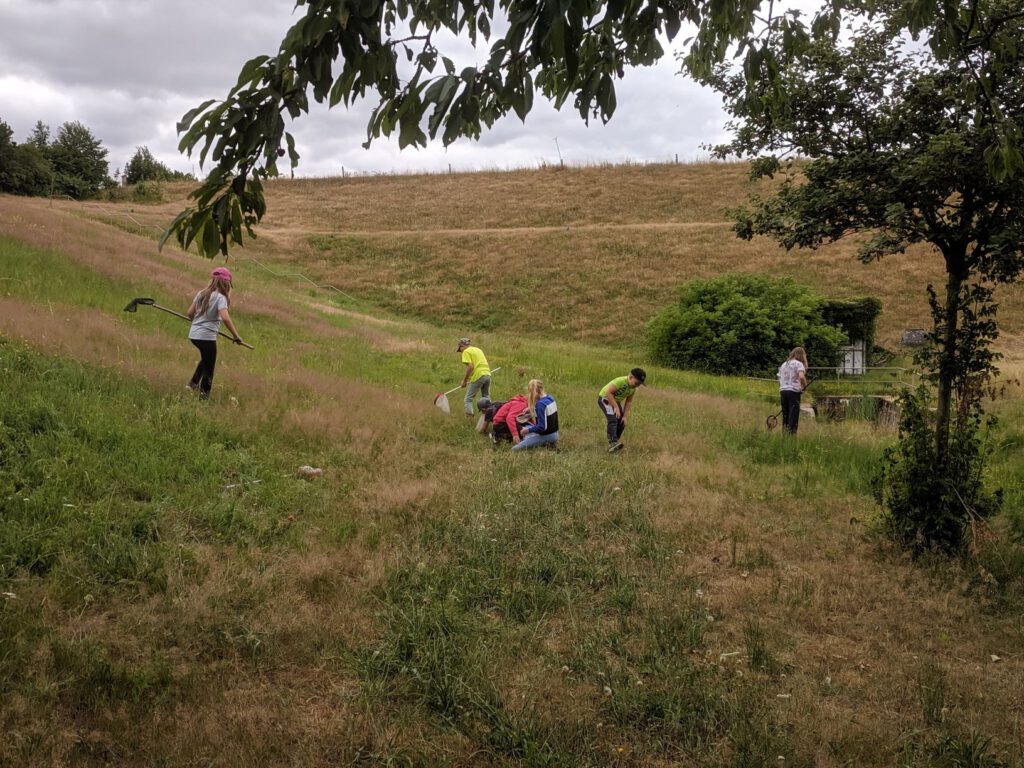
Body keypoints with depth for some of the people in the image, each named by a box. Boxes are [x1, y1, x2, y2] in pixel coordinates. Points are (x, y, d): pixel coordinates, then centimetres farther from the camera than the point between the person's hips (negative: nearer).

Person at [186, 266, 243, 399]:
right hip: (207, 337, -7)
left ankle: (193, 383, 29)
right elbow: (225, 318, -26)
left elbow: (190, 313, 9)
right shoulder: (220, 297, -13)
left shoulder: (201, 293, 6)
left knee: (206, 358, 32)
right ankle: (203, 395, 12)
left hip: (193, 334, 7)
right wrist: (236, 336, -21)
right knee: (209, 368, 8)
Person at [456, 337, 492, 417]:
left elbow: (470, 366, -14)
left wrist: (464, 381, -7)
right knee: (486, 398, 18)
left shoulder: (466, 352, -2)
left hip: (478, 376, -8)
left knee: (468, 399, 1)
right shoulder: (477, 349, 22)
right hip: (487, 374, 8)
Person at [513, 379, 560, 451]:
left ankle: (544, 443, -10)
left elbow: (542, 427, -25)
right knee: (525, 428, 33)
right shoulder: (550, 398, 2)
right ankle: (547, 442, 10)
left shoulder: (541, 404, -24)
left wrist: (528, 430, -11)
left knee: (515, 449, -13)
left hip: (547, 436, -9)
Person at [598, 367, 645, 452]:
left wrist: (625, 416, -6)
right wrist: (616, 407, -31)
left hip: (616, 401, 9)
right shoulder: (620, 381, -31)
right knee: (613, 419, -26)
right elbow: (608, 392, -33)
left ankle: (615, 443, 19)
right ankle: (612, 442, -35)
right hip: (605, 398, -8)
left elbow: (628, 402, 1)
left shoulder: (633, 389, -5)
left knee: (622, 423, 5)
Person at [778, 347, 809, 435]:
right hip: (794, 391, -6)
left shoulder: (783, 364, 18)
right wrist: (804, 386, -5)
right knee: (793, 415, -3)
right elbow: (801, 377, -20)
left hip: (783, 390, 6)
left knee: (785, 415, 11)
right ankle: (792, 434, -6)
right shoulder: (799, 364, -3)